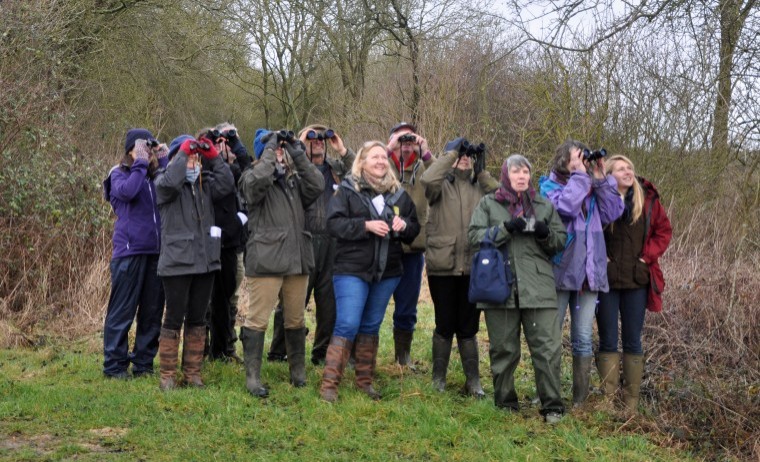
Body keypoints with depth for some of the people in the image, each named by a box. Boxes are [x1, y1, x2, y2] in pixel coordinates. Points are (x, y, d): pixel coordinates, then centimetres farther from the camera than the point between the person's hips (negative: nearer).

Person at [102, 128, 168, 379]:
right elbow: (127, 191, -20)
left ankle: (144, 363, 19)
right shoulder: (119, 174, 2)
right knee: (122, 311, -1)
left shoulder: (157, 175, 14)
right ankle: (114, 365, 7)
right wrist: (141, 163, -11)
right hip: (129, 252, -5)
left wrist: (164, 160, -2)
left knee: (152, 311, 9)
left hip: (156, 252, 5)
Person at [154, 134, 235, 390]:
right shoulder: (164, 182, -2)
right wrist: (184, 151, -17)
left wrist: (212, 155, -7)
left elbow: (226, 185, -5)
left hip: (205, 262, 5)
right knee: (174, 319, -1)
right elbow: (170, 182, -25)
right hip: (176, 262, -5)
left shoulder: (204, 182, 11)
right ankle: (167, 374, 9)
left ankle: (193, 371, 21)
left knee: (198, 319, 11)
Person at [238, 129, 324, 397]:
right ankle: (252, 377, 1)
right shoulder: (252, 178, 1)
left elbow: (317, 186, -2)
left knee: (296, 320, 14)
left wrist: (298, 153, -3)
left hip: (297, 259, 5)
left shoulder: (294, 179, 16)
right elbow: (257, 181, -23)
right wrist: (270, 149, -13)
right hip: (266, 259, -5)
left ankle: (298, 371, 26)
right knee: (257, 320, -5)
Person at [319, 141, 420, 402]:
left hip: (387, 272, 5)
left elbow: (415, 228, 14)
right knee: (347, 325, -10)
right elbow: (334, 223, -12)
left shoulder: (398, 194, 10)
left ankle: (365, 380, 24)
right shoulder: (348, 190, -3)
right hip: (352, 270, -5)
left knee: (371, 326, 13)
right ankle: (329, 383, -4)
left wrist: (404, 225, -9)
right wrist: (366, 225, -21)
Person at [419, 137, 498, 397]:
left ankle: (473, 381, 17)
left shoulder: (479, 186, 11)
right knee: (445, 326, 7)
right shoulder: (441, 185, 2)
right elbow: (427, 180, -21)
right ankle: (438, 378, 21)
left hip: (473, 266, 3)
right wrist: (452, 152, -13)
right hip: (443, 265, -3)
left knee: (469, 327, 10)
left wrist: (482, 171, -4)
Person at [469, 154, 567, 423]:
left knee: (548, 348, -5)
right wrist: (506, 228, -14)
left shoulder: (544, 206, 16)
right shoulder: (488, 204, 9)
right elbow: (474, 235, -2)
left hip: (538, 288, 1)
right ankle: (505, 402, 21)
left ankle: (552, 405, 4)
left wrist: (546, 234, -7)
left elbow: (561, 242, 15)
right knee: (503, 349, 8)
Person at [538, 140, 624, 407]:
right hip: (560, 271, -4)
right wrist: (580, 175, -12)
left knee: (583, 339, 6)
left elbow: (612, 213, 2)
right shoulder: (550, 186, 0)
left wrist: (602, 179, -1)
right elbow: (565, 206, -20)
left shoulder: (592, 189, 16)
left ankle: (580, 398, 12)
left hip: (589, 272, 4)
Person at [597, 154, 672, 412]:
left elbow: (664, 230, 8)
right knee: (608, 341, 4)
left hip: (637, 281, 2)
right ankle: (608, 398, 10)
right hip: (606, 280, -2)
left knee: (633, 341, 7)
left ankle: (631, 401, 14)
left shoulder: (648, 199, 3)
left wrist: (648, 256, -3)